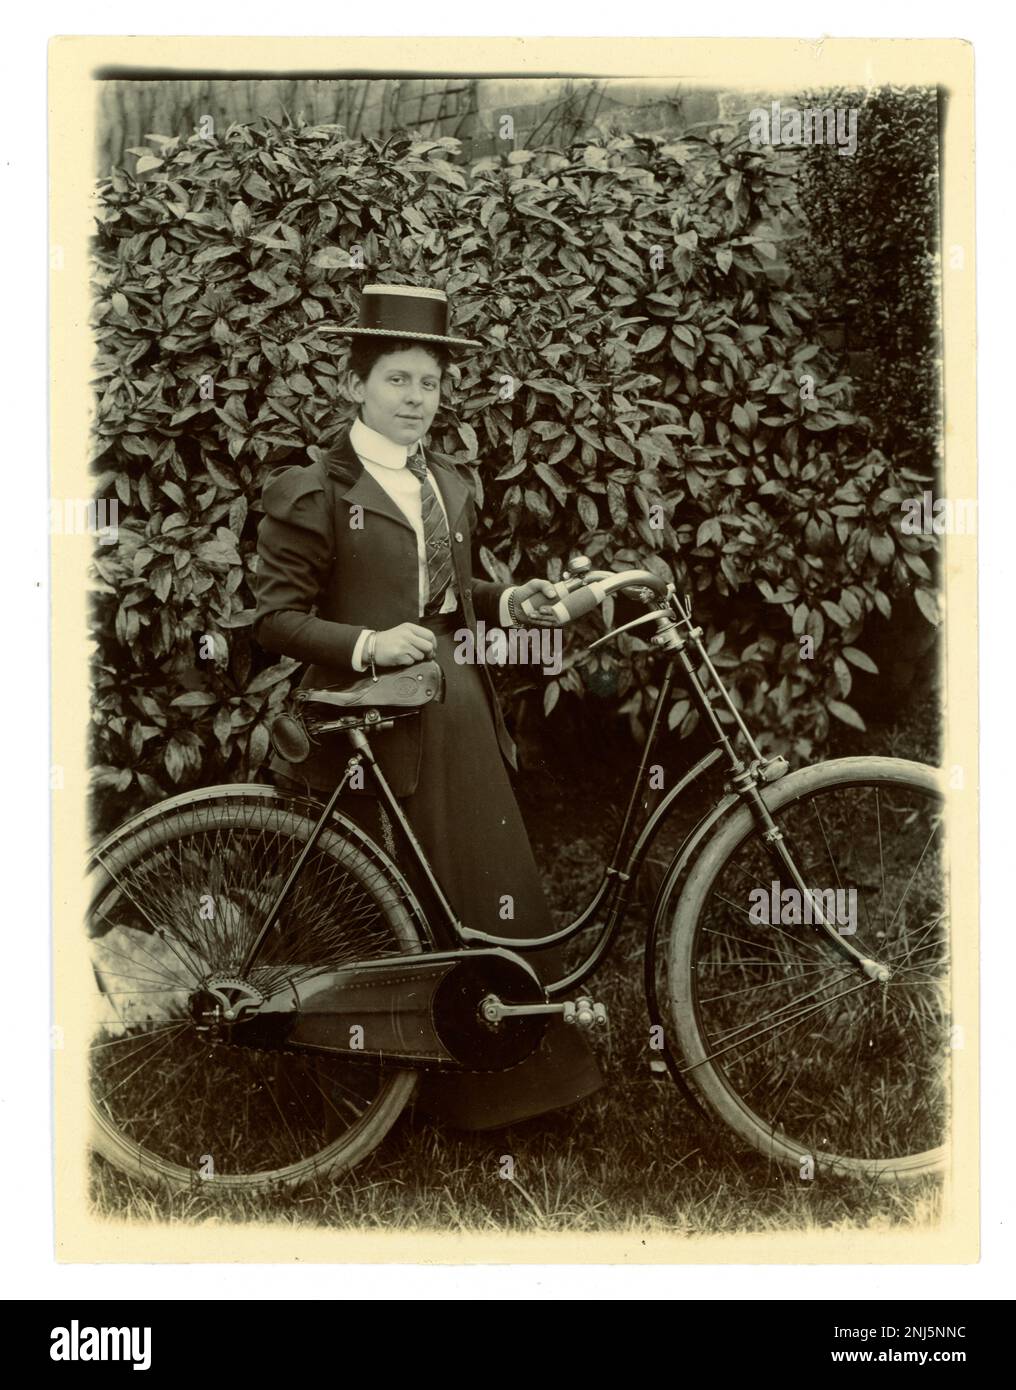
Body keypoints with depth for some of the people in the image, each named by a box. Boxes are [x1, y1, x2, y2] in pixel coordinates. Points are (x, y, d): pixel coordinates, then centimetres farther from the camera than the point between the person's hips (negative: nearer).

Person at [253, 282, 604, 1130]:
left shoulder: (448, 486, 15)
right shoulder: (311, 493, -7)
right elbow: (277, 618, -10)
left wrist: (509, 603, 5)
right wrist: (366, 643, -24)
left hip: (462, 713, 6)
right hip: (375, 723, -6)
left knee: (496, 896, 8)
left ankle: (525, 1070, 22)